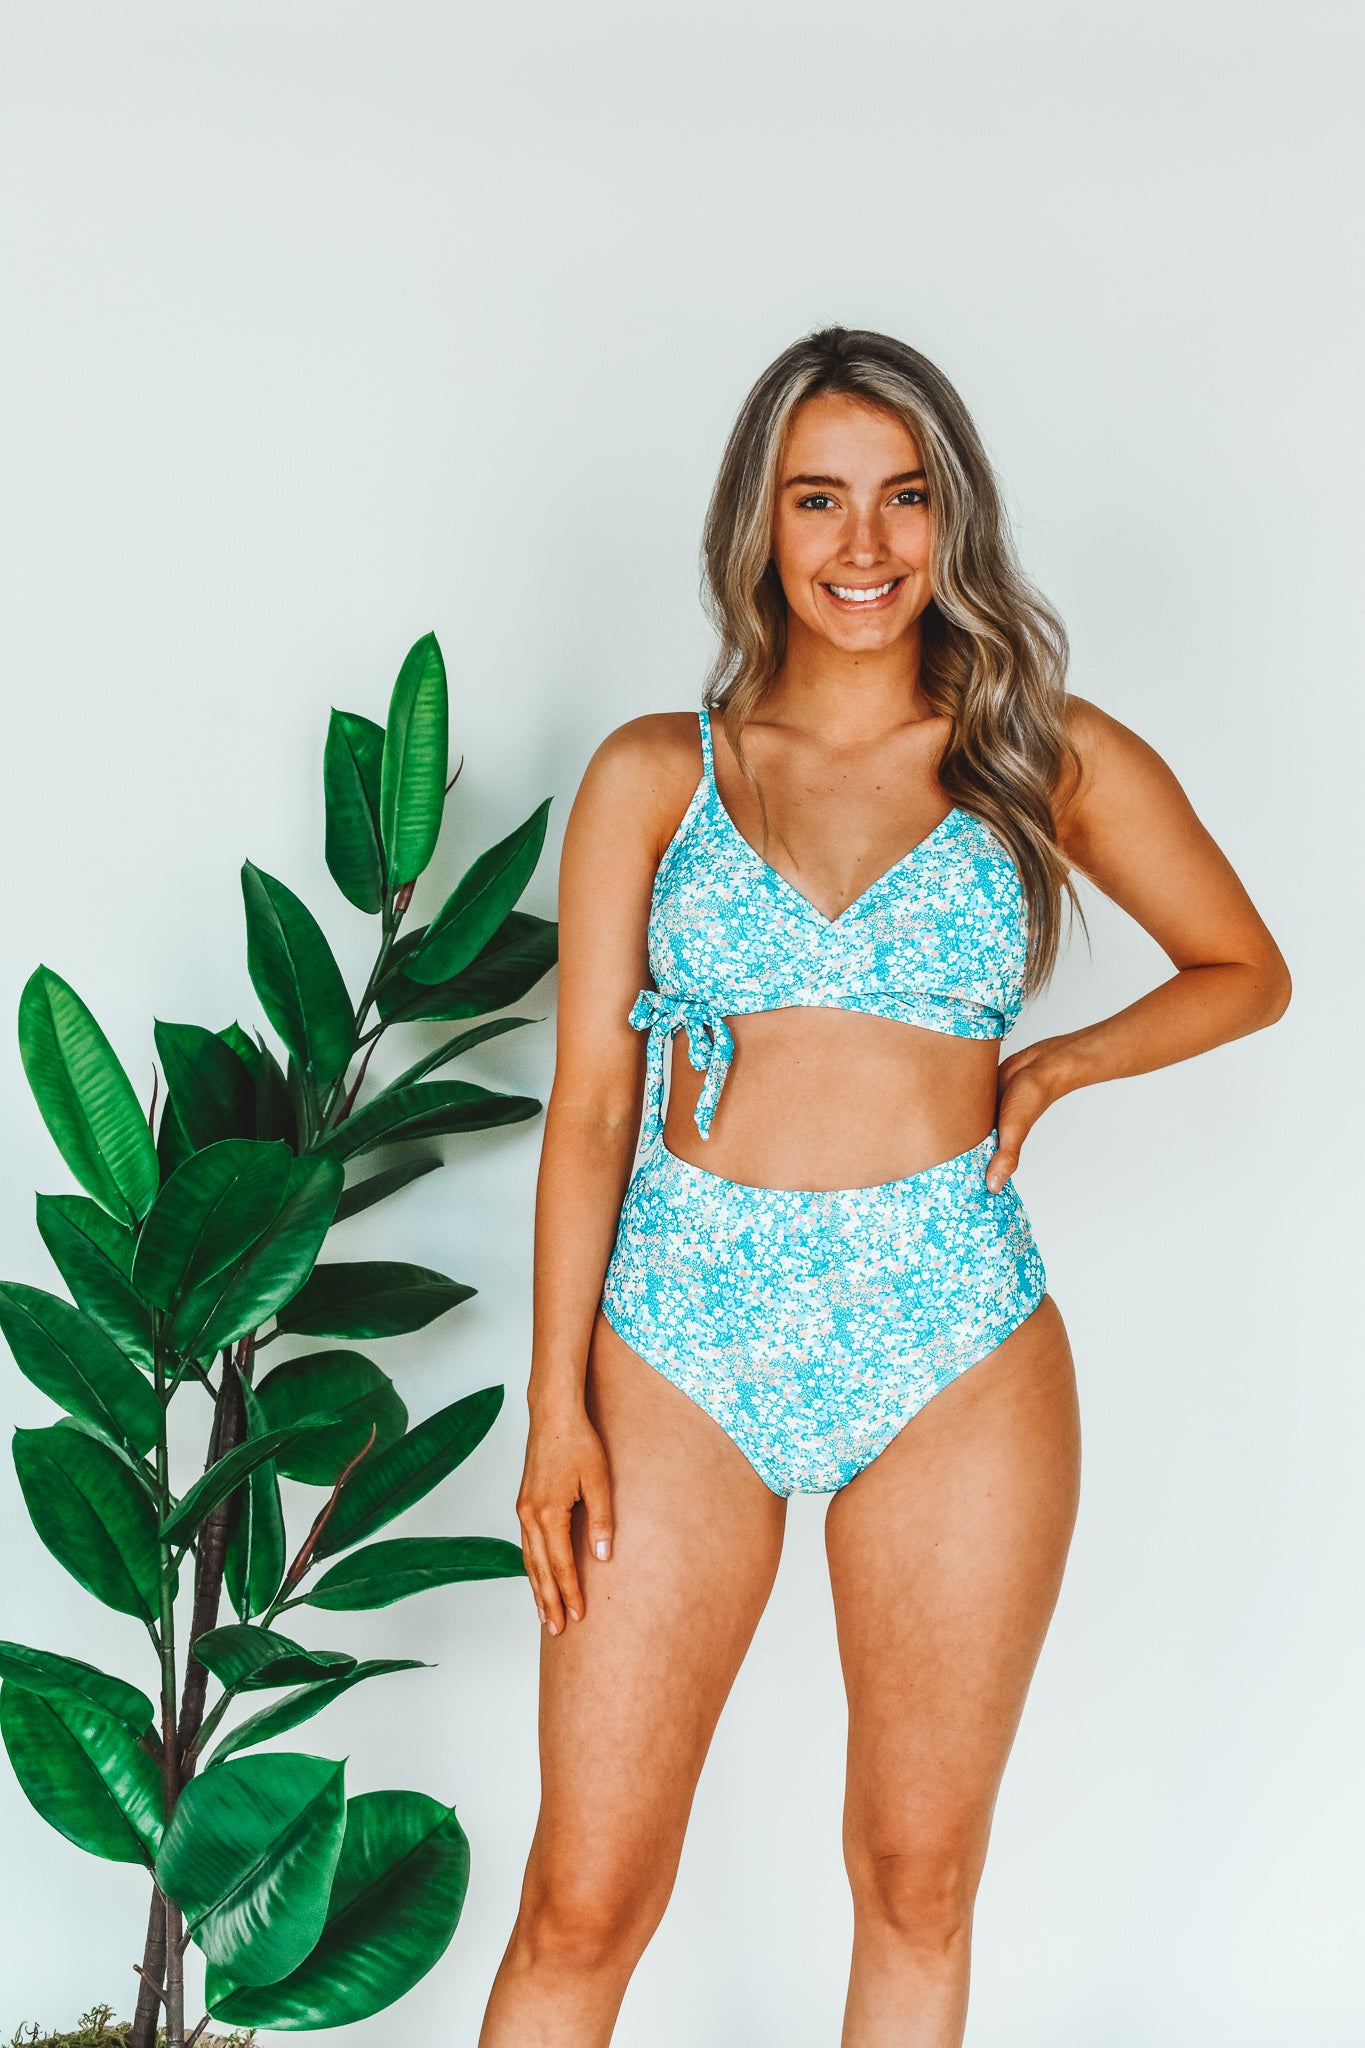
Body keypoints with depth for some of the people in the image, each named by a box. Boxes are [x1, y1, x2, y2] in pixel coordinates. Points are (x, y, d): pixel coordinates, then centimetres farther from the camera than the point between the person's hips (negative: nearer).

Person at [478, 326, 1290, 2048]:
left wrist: (1053, 1068, 0)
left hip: (954, 1355, 1)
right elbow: (590, 1099, 2)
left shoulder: (1053, 758, 5)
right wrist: (557, 1406, -4)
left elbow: (1247, 972, 17)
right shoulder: (653, 774, 5)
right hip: (683, 1339, 0)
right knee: (584, 1903, 3)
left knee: (918, 1882, 11)